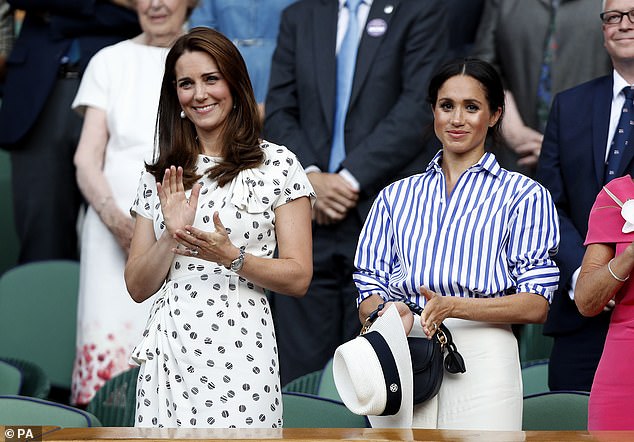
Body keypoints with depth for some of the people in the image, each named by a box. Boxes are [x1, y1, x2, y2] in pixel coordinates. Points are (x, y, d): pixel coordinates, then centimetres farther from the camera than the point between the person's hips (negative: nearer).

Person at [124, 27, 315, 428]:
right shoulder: (160, 176, 11)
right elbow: (138, 287, 8)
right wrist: (171, 237, -9)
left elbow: (298, 278, -2)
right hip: (167, 356, 3)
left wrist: (231, 257, -17)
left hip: (240, 349, -3)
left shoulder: (278, 164, 1)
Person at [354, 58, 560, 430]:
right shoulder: (395, 196, 19)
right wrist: (389, 313, -11)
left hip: (482, 361, -2)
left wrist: (452, 306, -16)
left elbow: (536, 305, -3)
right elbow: (368, 295, 13)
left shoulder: (524, 195, 7)